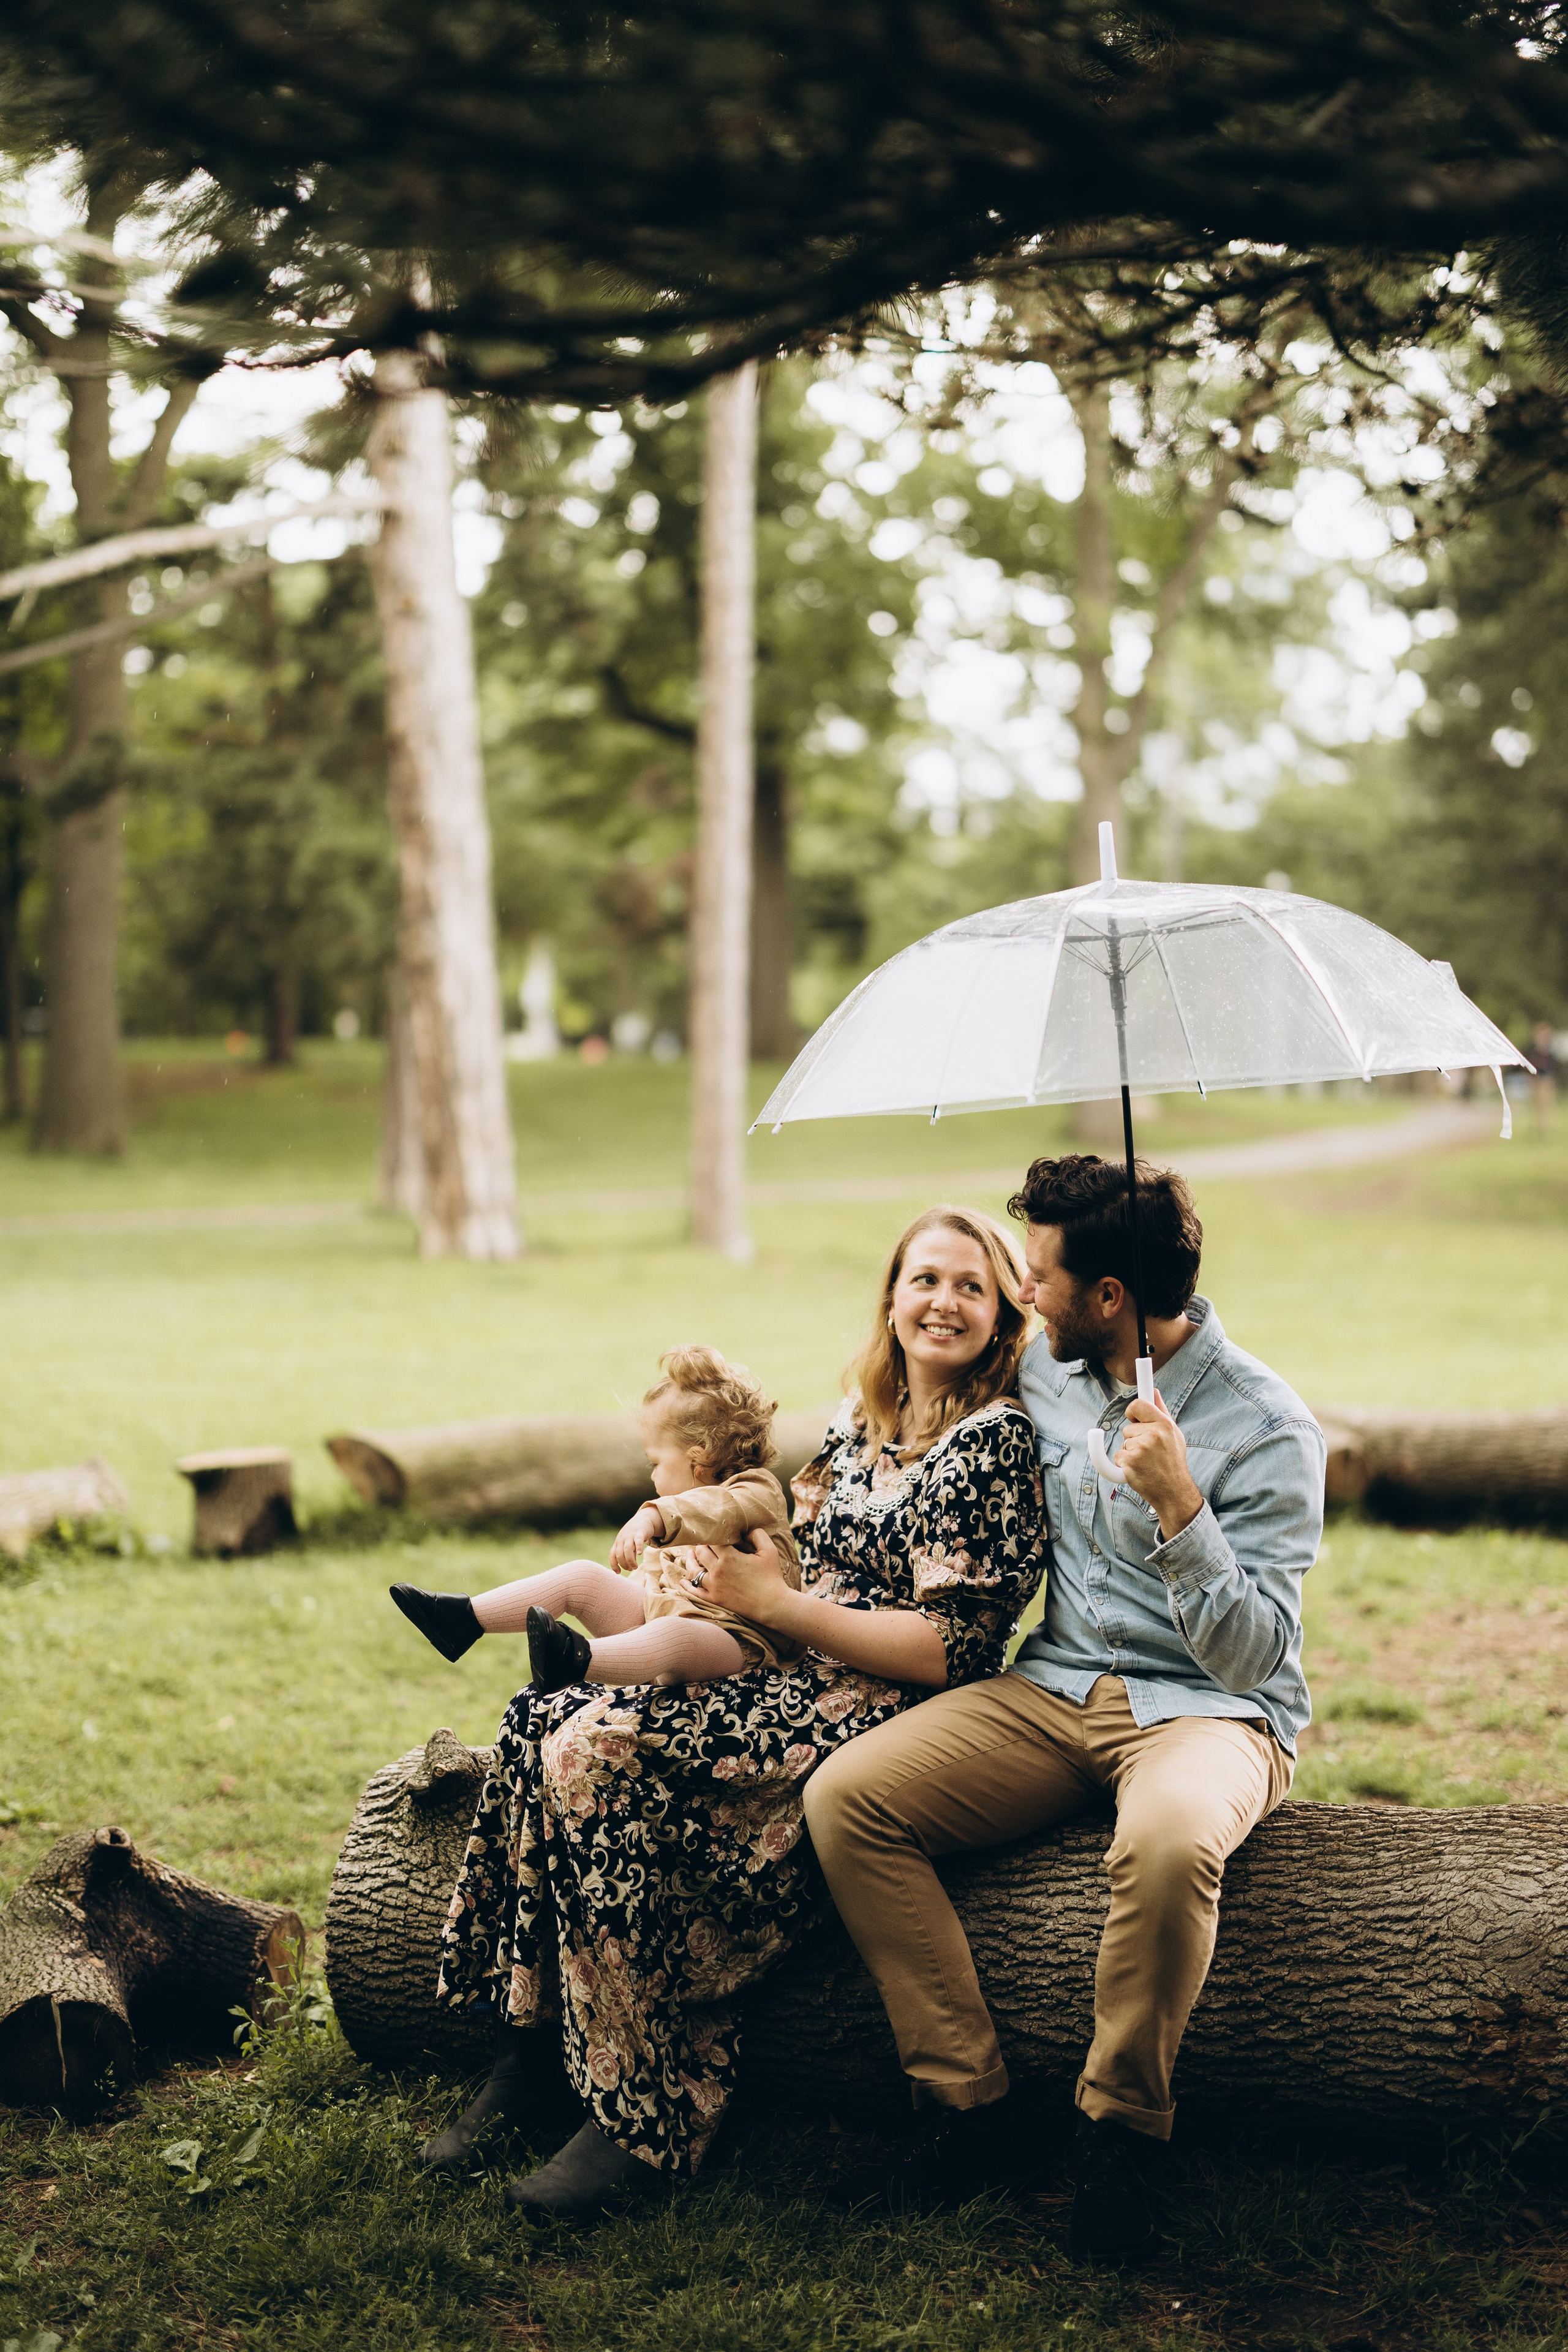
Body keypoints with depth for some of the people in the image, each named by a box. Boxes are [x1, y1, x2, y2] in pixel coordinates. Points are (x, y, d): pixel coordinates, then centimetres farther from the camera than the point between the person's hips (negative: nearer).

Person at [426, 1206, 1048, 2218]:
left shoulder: (997, 1441, -8)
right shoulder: (860, 1423, 17)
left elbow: (949, 1652, -15)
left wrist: (777, 1603, -13)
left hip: (887, 1719, -8)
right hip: (792, 1681, 8)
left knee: (601, 1754, -25)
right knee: (546, 1722, -13)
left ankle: (647, 2122, -18)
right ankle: (527, 2060, -9)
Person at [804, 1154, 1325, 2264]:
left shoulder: (1267, 1428, -13)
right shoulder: (1043, 1373, 6)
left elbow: (1253, 1654, -18)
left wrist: (1176, 1504, -29)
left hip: (1207, 1712, -6)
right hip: (1053, 1692, 6)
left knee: (1167, 1843, -40)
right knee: (845, 1796, -17)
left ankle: (1124, 2129, -15)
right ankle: (972, 2104, -10)